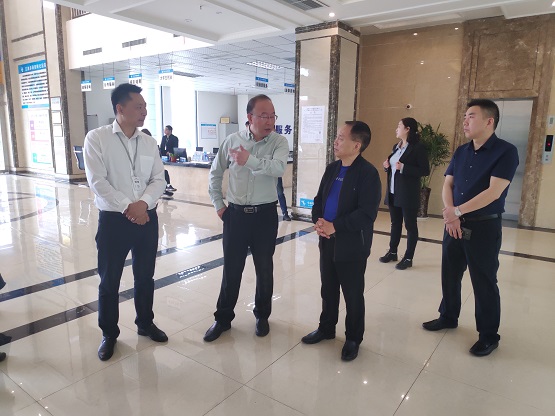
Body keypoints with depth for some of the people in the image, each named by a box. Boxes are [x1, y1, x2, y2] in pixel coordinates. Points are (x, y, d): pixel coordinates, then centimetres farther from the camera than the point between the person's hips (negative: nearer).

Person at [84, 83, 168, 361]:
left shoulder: (149, 142, 6)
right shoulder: (97, 138, -6)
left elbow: (159, 180, 1)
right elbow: (97, 181, -14)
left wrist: (143, 203, -16)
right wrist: (127, 207, -19)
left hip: (147, 218, 4)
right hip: (113, 220, -3)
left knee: (145, 276, 16)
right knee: (109, 280, 9)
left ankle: (145, 323, 36)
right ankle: (109, 333, 29)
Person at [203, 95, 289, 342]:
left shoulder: (279, 142, -6)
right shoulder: (233, 140, 0)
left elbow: (279, 168, -27)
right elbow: (215, 173, 10)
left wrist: (250, 160, -38)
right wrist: (218, 204, 7)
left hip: (265, 214, -1)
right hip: (235, 213, 1)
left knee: (264, 269, 12)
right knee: (231, 269, 10)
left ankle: (262, 316, 34)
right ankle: (223, 318, 28)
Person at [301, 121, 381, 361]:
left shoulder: (368, 173, -15)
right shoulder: (332, 168, 8)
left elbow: (367, 213, -22)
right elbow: (319, 199, 12)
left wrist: (335, 226, -22)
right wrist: (318, 221, -8)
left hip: (352, 245, -6)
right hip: (327, 241, 7)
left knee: (352, 295, 9)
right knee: (328, 290, 19)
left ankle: (353, 339, 28)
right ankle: (326, 328, 38)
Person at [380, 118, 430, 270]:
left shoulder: (418, 147, -11)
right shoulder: (396, 146, 13)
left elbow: (425, 171, -15)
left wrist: (404, 168, -23)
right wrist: (387, 166, 0)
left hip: (408, 194, -8)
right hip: (393, 192, 8)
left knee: (410, 225, 2)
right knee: (395, 223, 16)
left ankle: (408, 258, 10)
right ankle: (392, 252, 27)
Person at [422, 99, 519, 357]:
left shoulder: (505, 152, -11)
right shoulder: (461, 152, 8)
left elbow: (493, 192, -21)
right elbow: (447, 185, 5)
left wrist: (457, 211, -20)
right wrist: (450, 214, -12)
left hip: (484, 227, -6)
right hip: (455, 225, 6)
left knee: (484, 283, 5)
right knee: (450, 274, 15)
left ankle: (489, 336, 22)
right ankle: (448, 317, 35)